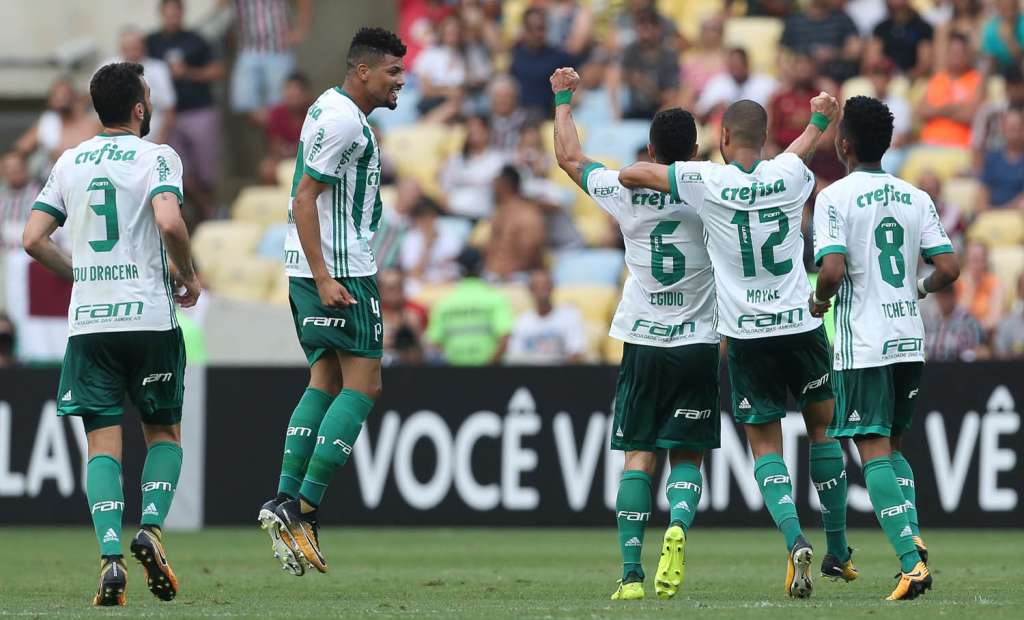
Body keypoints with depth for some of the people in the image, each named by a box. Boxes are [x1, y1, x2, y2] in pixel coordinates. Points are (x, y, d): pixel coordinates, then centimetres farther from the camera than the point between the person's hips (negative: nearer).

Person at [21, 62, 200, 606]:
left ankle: (110, 556, -12)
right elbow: (169, 221, -20)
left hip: (88, 320, 3)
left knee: (103, 443, 2)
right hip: (149, 316, -3)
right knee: (164, 432, 14)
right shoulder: (155, 157, -2)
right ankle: (150, 526, -8)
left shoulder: (69, 162, 12)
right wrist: (187, 277, -3)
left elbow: (34, 239, 8)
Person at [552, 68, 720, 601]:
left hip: (643, 342, 0)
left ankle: (631, 573, -8)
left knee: (638, 456, 3)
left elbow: (569, 158, 14)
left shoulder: (625, 192, -4)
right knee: (687, 456, 9)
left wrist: (564, 99, 29)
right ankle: (679, 524, -22)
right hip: (699, 342, 0)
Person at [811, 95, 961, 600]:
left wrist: (819, 301, 2)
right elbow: (949, 268, 1)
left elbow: (833, 270, -19)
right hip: (909, 338, 5)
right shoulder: (916, 198, 6)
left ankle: (910, 561, -17)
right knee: (892, 446, 21)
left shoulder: (834, 198, -8)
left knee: (874, 453, -5)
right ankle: (914, 541, 2)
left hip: (862, 345, -5)